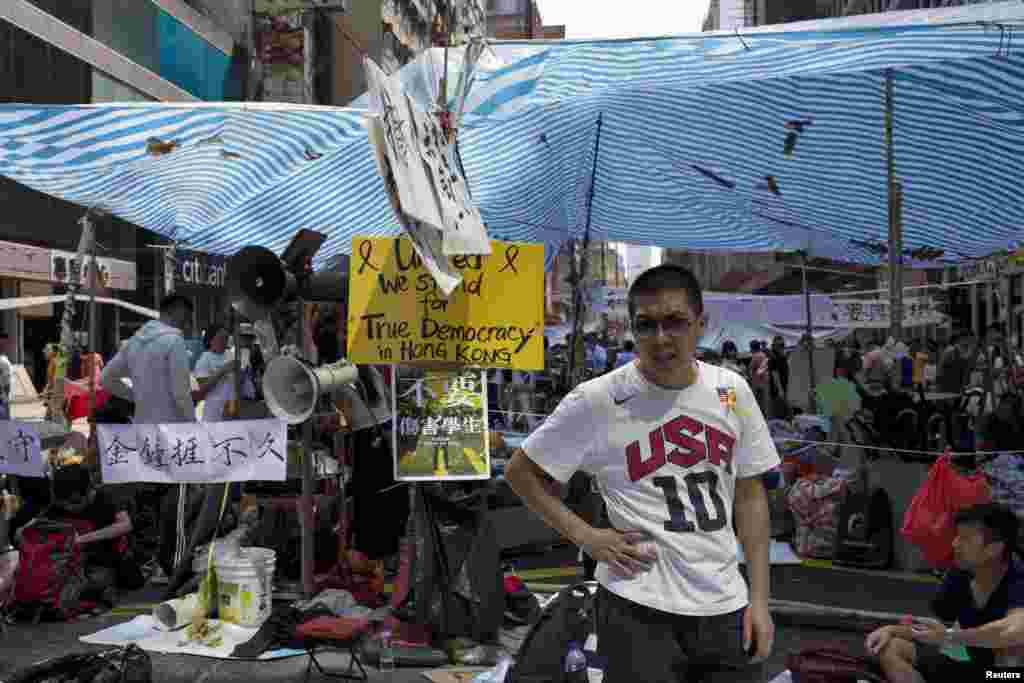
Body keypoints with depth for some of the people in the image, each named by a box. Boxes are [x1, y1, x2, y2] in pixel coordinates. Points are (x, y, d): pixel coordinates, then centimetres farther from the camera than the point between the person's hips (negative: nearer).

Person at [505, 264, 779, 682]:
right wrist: (585, 536, -9)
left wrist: (759, 598, 5)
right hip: (640, 610, -4)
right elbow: (521, 472, 0)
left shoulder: (732, 391, 2)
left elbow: (750, 494, 8)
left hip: (726, 608, 4)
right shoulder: (596, 400, -10)